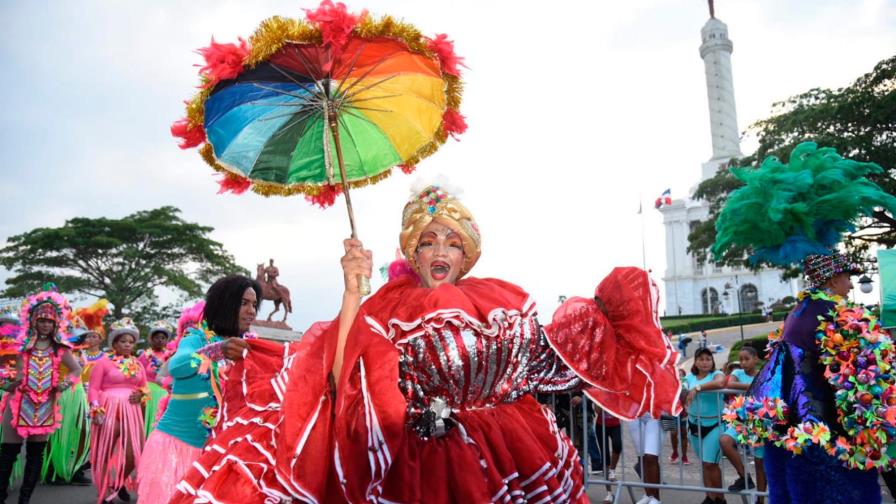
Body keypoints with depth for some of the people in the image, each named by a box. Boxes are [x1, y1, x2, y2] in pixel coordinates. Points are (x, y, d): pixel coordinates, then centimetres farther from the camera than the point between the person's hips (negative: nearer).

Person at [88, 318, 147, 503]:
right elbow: (93, 389, -5)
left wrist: (141, 394, -1)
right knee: (105, 453, 3)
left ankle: (119, 484, 28)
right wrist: (96, 410, -15)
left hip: (132, 412, 4)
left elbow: (145, 388, 21)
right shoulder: (103, 363, -1)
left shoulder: (138, 365, 13)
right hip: (108, 411, -4)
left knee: (134, 454, 2)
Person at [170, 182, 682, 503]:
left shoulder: (504, 299, 10)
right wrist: (352, 290, -17)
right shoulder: (384, 310, -1)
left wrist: (602, 308, 12)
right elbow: (346, 384, -14)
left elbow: (552, 362, 14)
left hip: (512, 458, 3)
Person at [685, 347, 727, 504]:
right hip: (694, 424, 5)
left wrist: (697, 388, -35)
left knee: (710, 463, -6)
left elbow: (720, 383, -33)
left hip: (714, 424, -5)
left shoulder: (716, 374, -9)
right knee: (704, 463, 13)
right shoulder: (690, 377, 5)